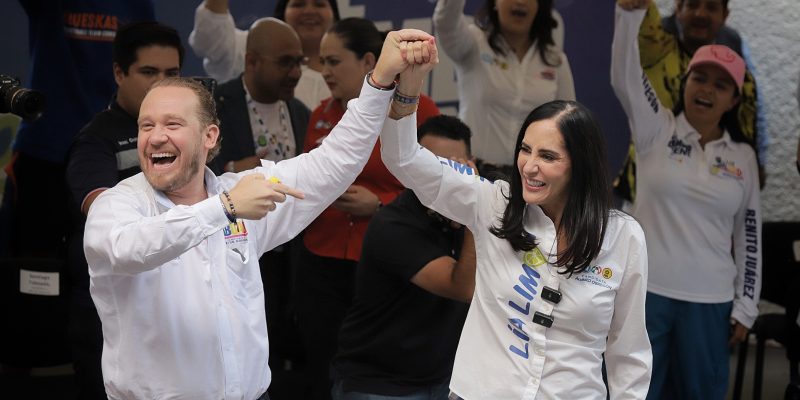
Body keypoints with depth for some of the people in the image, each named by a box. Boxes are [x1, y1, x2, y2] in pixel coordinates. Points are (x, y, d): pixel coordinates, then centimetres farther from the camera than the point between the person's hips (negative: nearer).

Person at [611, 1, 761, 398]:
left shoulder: (743, 156, 6)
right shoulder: (656, 128, 0)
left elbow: (748, 235, 10)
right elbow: (624, 77, -17)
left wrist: (745, 306, 7)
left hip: (710, 300, 2)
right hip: (646, 289, -2)